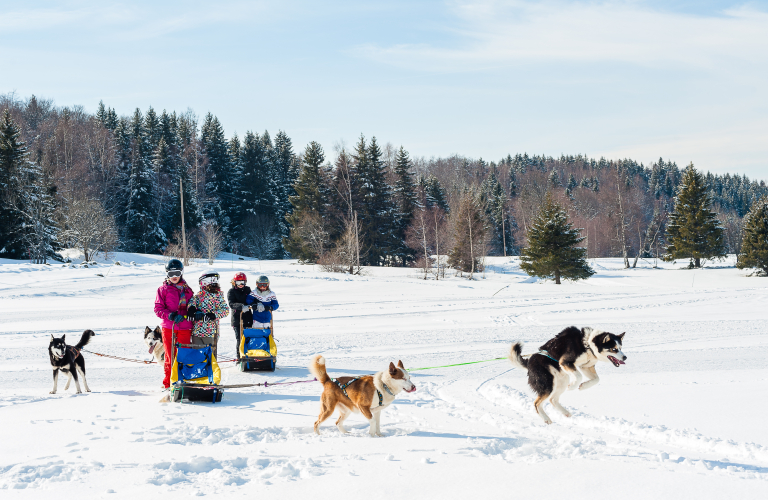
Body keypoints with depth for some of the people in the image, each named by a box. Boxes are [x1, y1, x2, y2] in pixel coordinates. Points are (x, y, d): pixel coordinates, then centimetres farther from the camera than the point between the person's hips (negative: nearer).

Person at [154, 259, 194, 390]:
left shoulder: (187, 290, 13)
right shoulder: (163, 289, 6)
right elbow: (158, 309, 0)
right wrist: (171, 315, -16)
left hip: (185, 328, 2)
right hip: (168, 328, -2)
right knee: (170, 357, 1)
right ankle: (167, 383, 11)